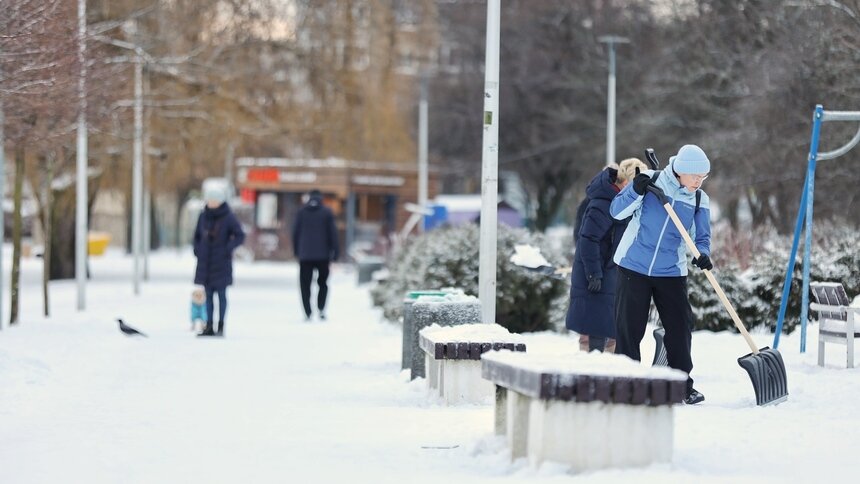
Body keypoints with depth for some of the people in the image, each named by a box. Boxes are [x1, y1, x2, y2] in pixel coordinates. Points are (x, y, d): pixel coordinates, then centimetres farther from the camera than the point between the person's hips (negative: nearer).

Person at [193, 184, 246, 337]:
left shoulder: (228, 217, -8)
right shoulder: (204, 216, 6)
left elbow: (240, 236, -8)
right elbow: (197, 235, 19)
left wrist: (228, 248, -15)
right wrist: (197, 249, 5)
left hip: (221, 263, -5)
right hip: (205, 263, 5)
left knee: (221, 294, -1)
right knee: (208, 295, 7)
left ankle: (220, 326, 4)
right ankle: (209, 326, 11)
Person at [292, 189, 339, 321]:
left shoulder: (301, 212, 3)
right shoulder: (327, 212, -1)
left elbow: (295, 232, 6)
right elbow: (333, 233, -2)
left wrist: (296, 251, 14)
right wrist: (334, 252, 3)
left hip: (305, 254, 0)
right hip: (323, 254, 0)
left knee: (305, 284, 4)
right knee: (323, 282, 13)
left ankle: (307, 313, -5)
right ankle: (321, 308, -4)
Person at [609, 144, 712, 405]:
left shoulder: (699, 200, 0)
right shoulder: (651, 182, -8)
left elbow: (702, 236, 4)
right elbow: (616, 212, -6)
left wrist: (702, 254, -19)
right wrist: (636, 192, -23)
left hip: (671, 272, 2)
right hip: (633, 266, -2)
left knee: (680, 326, 0)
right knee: (629, 327, 0)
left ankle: (682, 385, 13)